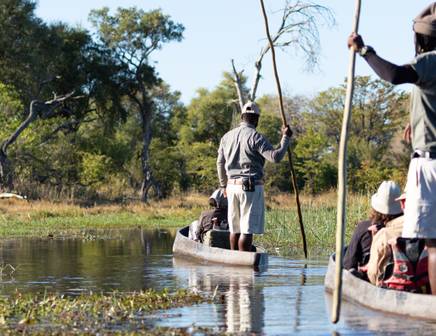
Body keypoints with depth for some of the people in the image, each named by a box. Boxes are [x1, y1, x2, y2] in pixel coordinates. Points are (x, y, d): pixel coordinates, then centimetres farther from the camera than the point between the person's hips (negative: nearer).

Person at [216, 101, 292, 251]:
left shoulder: (227, 136, 11)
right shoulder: (255, 136, -11)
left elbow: (220, 163, 17)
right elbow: (276, 156, -18)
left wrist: (224, 185, 29)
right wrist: (286, 137, -6)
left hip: (232, 185, 7)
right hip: (251, 188, -7)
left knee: (235, 229, 14)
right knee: (248, 230, -7)